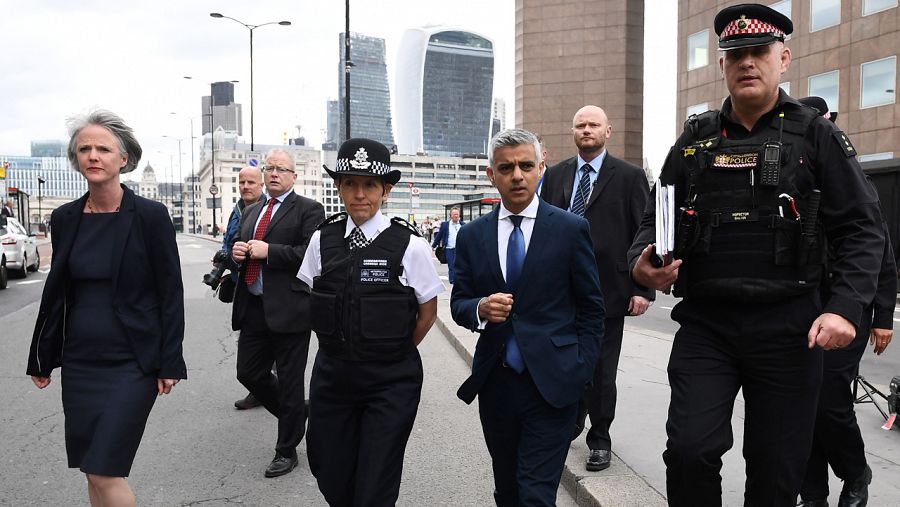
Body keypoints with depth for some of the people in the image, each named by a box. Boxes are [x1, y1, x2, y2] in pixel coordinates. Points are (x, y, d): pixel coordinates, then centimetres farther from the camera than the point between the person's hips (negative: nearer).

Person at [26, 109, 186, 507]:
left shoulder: (150, 216, -10)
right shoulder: (65, 218, 4)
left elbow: (171, 293, -8)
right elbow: (56, 291, 12)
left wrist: (169, 363, -10)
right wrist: (41, 358, 14)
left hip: (132, 362, -5)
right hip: (79, 362, 5)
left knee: (105, 471, -6)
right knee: (91, 471, 13)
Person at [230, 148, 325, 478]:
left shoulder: (308, 210, -4)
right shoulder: (251, 212, 18)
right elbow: (239, 249, 25)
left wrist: (268, 251, -18)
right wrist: (236, 251, 1)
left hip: (288, 309, -7)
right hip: (252, 308, 7)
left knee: (289, 381, 3)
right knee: (249, 373, 13)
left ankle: (286, 451, 19)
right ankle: (296, 416, 36)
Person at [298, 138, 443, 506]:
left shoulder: (410, 245, -11)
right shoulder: (322, 240, -1)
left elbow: (428, 312, 0)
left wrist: (393, 354, 4)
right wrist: (343, 348, 8)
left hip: (391, 382, -3)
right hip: (331, 375, 3)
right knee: (330, 476, 16)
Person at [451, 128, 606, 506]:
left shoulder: (571, 229, -3)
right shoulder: (472, 236, 5)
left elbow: (591, 308, 1)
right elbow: (458, 303, 7)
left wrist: (579, 371, -5)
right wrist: (481, 308, -16)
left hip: (552, 385, -3)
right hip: (495, 384, 4)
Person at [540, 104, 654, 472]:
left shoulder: (629, 176, 0)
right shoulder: (555, 176, 10)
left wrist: (644, 289, -9)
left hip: (607, 289, -3)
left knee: (601, 369, 7)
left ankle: (600, 438, 25)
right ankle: (571, 423, 37)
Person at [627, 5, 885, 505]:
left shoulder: (816, 135, 1)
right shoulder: (695, 139, 8)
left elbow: (861, 229, -1)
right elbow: (656, 220, 12)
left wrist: (845, 307, -16)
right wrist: (642, 260, -11)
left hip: (788, 327, -1)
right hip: (704, 323, 1)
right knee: (689, 451, -11)